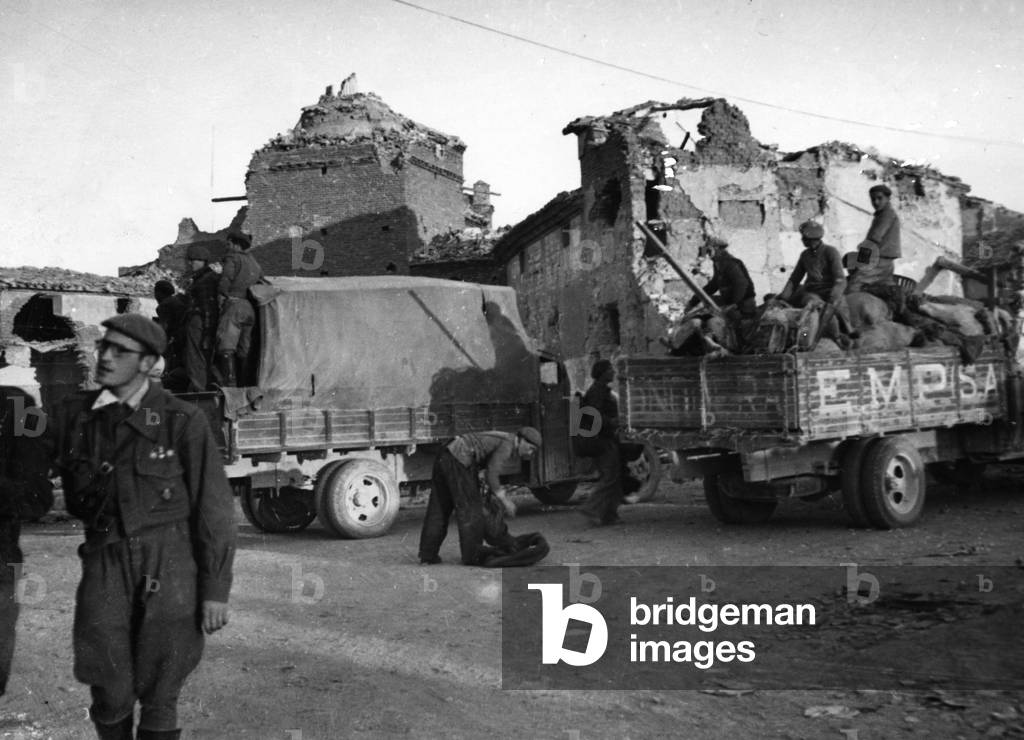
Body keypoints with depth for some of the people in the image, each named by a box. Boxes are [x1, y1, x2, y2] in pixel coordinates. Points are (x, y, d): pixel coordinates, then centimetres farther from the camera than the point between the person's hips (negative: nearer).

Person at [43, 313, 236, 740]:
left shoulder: (182, 422, -6)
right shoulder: (71, 415, 3)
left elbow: (214, 509, -4)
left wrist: (216, 591, -5)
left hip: (170, 566, -2)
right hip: (105, 565, 2)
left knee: (158, 694, 4)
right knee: (110, 693, 3)